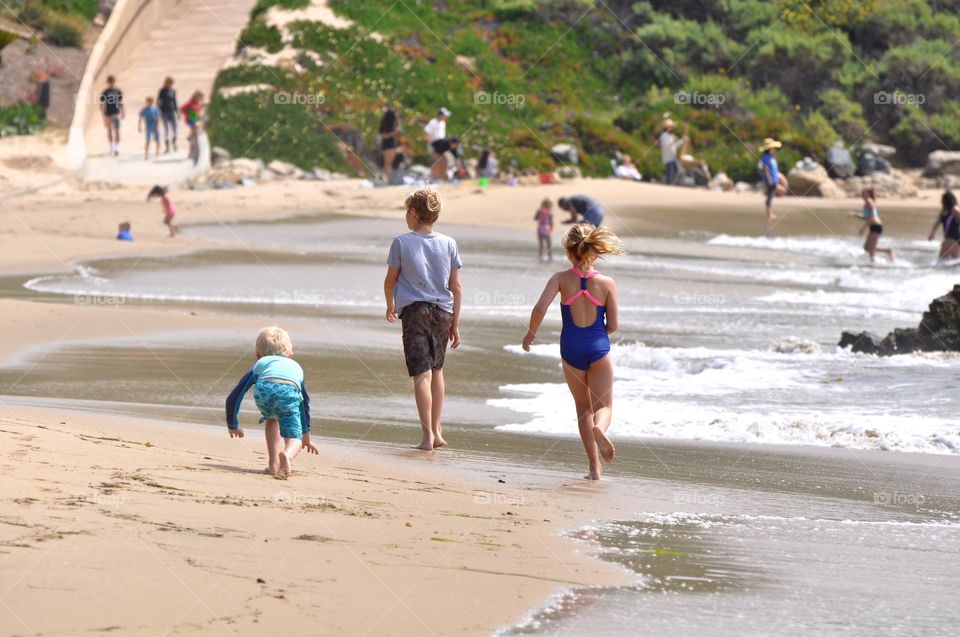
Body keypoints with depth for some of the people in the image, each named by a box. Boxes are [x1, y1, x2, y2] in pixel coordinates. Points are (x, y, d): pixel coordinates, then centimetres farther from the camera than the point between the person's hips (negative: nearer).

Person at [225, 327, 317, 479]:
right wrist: (306, 436, 68)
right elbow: (305, 403, 56)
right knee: (294, 437, 4)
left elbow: (233, 398, 40)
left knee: (272, 419, 33)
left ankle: (274, 464, 26)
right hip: (289, 391, -1)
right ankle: (287, 456, -31)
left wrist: (232, 425, 58)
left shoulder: (259, 364, 40)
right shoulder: (297, 367, 44)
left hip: (264, 388, 1)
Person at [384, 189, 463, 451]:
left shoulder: (402, 242, -4)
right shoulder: (448, 244, 3)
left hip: (414, 310, -3)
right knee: (436, 371, 19)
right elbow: (456, 288, 4)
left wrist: (390, 306, 25)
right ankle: (437, 431, 20)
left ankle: (427, 435, -15)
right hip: (442, 311, 3)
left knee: (422, 374, -7)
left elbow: (390, 281, 5)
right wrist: (455, 325, 11)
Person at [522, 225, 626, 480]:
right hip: (599, 347, -1)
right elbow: (612, 326, -2)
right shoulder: (606, 283, -4)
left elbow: (540, 307, -18)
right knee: (604, 405, 7)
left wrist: (531, 334, -1)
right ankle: (599, 429, -30)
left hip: (571, 349, 1)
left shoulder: (561, 279, -6)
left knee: (584, 408, 15)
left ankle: (594, 466, 11)